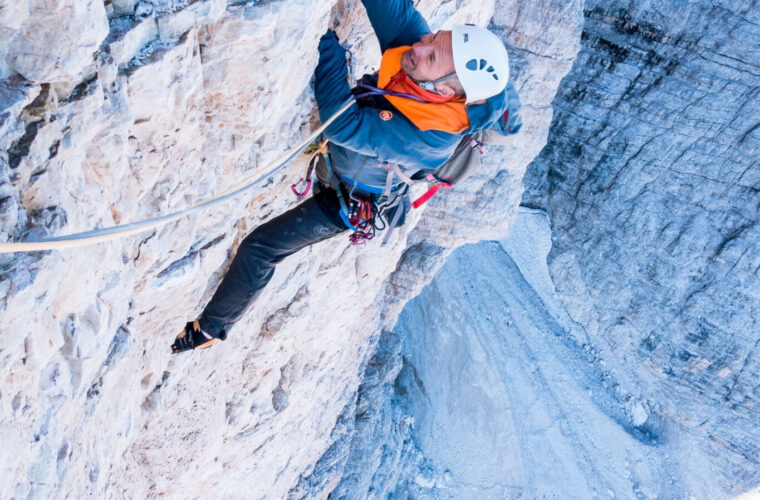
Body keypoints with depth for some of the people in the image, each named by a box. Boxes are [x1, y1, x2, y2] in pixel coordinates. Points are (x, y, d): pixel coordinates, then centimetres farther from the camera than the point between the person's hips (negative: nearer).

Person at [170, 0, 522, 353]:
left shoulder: (427, 136, -43)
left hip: (346, 204, -7)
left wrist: (325, 39, -43)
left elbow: (342, 124, -43)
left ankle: (211, 328, 19)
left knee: (259, 250, -2)